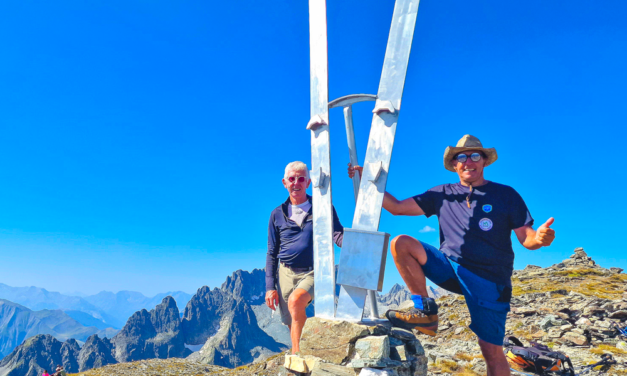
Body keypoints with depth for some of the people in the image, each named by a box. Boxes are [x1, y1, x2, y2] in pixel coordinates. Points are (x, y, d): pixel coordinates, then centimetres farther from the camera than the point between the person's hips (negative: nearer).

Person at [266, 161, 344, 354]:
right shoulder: (277, 214, 5)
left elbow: (339, 236, -7)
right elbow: (272, 254, 8)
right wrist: (270, 287, 1)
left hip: (313, 273, -3)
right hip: (286, 273, 3)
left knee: (295, 300, -30)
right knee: (292, 325, 8)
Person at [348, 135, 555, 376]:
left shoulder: (506, 195, 4)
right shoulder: (443, 195, 9)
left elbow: (526, 239, 0)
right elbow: (397, 207, 6)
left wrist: (540, 238, -24)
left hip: (488, 279, -2)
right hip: (450, 268, 3)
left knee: (491, 351, -5)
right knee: (400, 243, -16)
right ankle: (425, 312, -10)